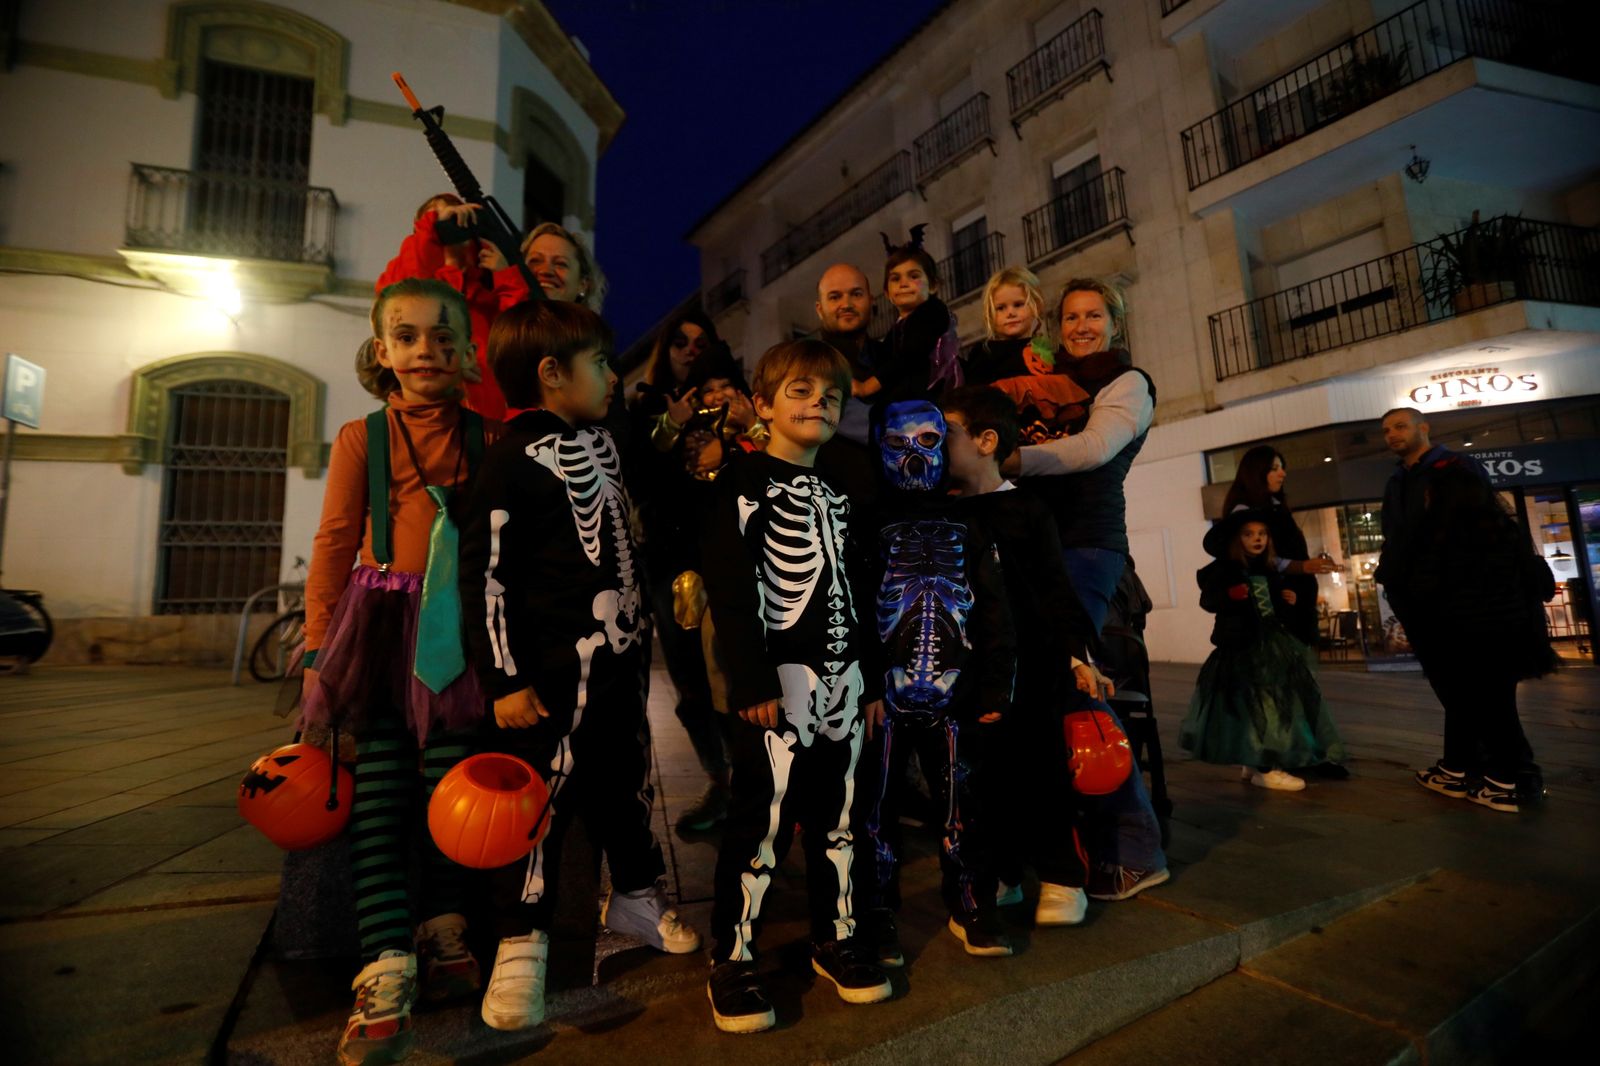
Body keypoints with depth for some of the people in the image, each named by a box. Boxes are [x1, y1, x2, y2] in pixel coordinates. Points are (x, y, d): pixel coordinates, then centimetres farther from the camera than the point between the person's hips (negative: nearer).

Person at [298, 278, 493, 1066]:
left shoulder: (486, 438, 6)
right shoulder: (362, 437, 6)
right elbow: (334, 543, 5)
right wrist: (318, 647, 1)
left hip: (459, 627, 0)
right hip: (385, 622, 0)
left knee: (448, 784, 7)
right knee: (379, 792, 0)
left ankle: (444, 933, 25)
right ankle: (387, 974, 7)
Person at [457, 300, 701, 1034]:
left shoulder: (599, 439, 12)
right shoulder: (513, 457, -14)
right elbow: (485, 573, -16)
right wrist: (505, 679, -16)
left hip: (622, 653, 8)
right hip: (557, 663, -8)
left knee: (627, 778, 19)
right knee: (544, 792, 3)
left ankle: (634, 896, 39)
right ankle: (523, 942, 23)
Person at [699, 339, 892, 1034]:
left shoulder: (835, 493, 18)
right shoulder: (746, 480, -4)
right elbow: (730, 587, -13)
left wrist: (872, 679, 17)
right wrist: (752, 681, -19)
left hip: (843, 677, 7)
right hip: (780, 678, -6)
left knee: (836, 815, 14)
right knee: (763, 819, -3)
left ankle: (835, 939, 31)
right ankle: (731, 961, 15)